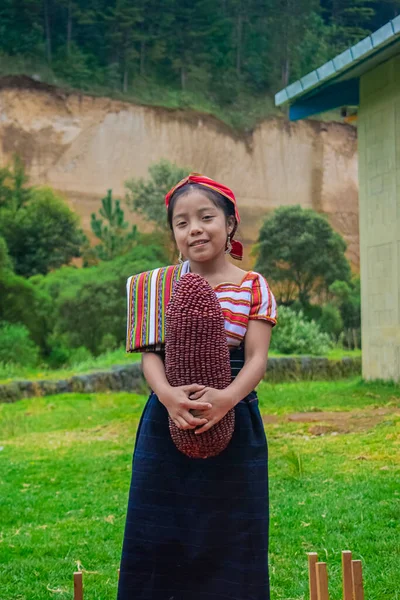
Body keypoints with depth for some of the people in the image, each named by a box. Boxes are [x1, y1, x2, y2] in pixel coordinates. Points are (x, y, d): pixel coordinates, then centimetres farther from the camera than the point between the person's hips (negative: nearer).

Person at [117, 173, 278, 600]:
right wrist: (168, 395, -24)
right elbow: (150, 353, -3)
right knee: (161, 535, 6)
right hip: (167, 421, 1)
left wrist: (226, 398, -25)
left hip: (235, 421, -1)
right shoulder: (159, 285, 4)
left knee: (230, 536, 5)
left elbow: (256, 358, -6)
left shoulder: (254, 288, 1)